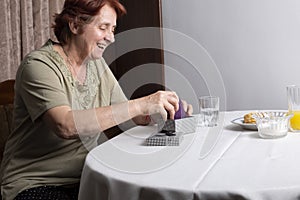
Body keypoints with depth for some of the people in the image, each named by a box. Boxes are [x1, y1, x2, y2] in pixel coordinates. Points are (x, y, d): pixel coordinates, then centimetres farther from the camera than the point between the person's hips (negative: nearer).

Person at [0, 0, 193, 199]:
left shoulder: (97, 64, 8)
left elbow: (132, 115, 9)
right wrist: (139, 105, -32)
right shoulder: (39, 65, -15)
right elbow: (65, 126, -31)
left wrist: (169, 108, -10)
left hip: (82, 178, 7)